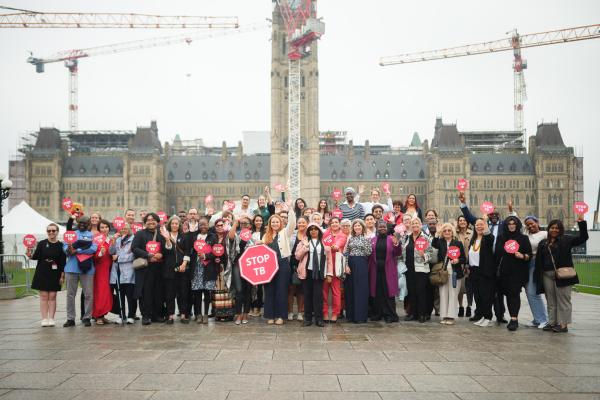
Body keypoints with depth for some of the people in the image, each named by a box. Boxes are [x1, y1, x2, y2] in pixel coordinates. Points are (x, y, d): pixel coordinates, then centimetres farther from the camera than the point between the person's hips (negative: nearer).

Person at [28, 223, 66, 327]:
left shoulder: (61, 245, 0)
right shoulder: (42, 243, 2)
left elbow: (63, 262, 1)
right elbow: (36, 256, -3)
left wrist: (62, 275, -2)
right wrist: (31, 255, -24)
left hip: (55, 274, 0)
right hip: (42, 273, 0)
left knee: (52, 296, 2)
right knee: (43, 296, 0)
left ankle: (51, 318, 6)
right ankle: (44, 319, 4)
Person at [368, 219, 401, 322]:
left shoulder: (391, 239, 3)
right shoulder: (373, 240, 11)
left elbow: (398, 254, -4)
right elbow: (370, 255, 10)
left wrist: (397, 245, -21)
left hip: (388, 270, -3)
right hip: (376, 269, 3)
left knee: (388, 291, -3)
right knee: (376, 292, 7)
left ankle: (390, 315, 2)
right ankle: (377, 313, 16)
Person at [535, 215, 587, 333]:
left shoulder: (566, 240, 4)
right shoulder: (543, 243, 14)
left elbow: (582, 238, -7)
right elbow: (538, 261, 11)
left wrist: (582, 223, -17)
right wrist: (538, 277, 5)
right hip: (547, 275, 5)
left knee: (563, 300, -1)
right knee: (551, 301, 10)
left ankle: (563, 324, 2)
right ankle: (552, 322, 18)